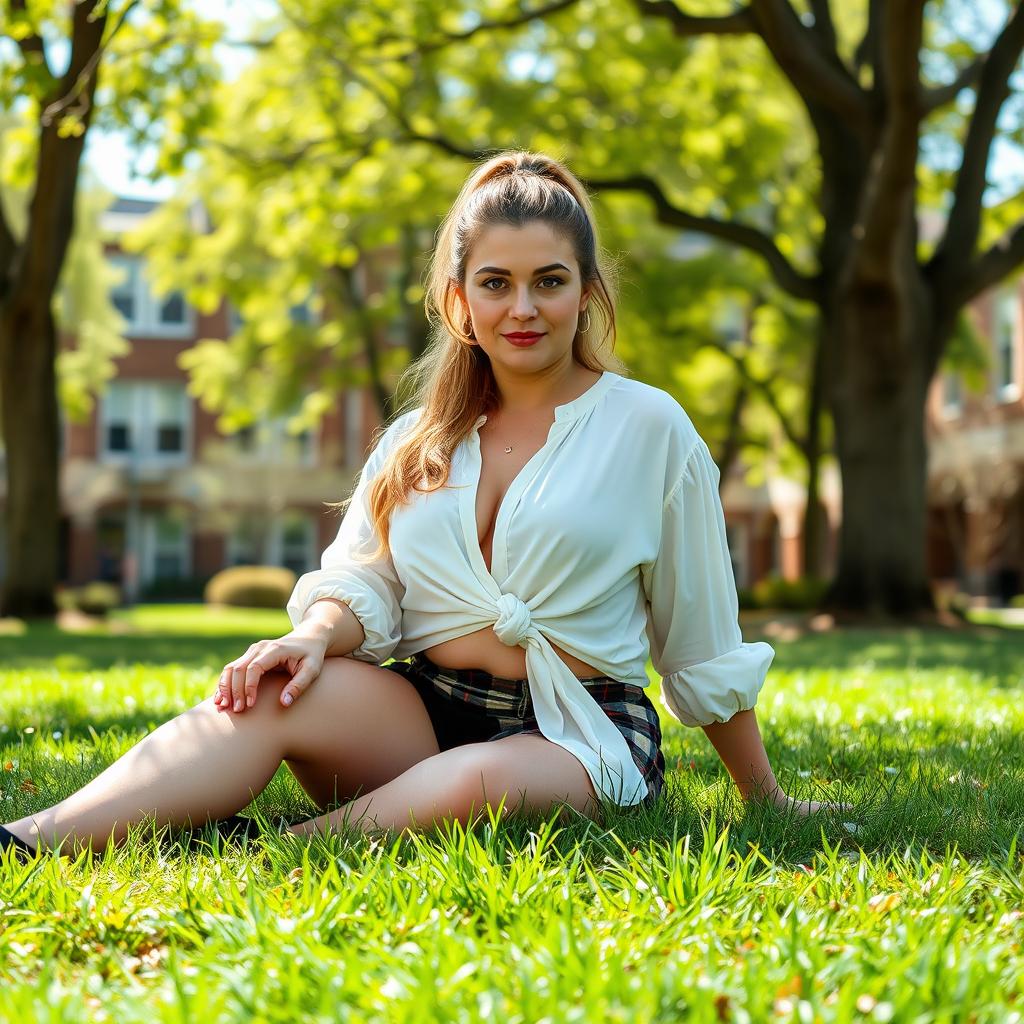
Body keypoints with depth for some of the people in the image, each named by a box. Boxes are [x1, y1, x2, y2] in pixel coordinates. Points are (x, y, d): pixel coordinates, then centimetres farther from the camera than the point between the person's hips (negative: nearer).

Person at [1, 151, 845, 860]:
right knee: (273, 692, -29)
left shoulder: (648, 428, 5)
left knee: (479, 782, -38)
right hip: (421, 711, 3)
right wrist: (317, 633, -20)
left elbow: (702, 643, 9)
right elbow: (363, 580, 5)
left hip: (580, 733, -2)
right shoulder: (417, 442, 15)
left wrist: (766, 798, 14)